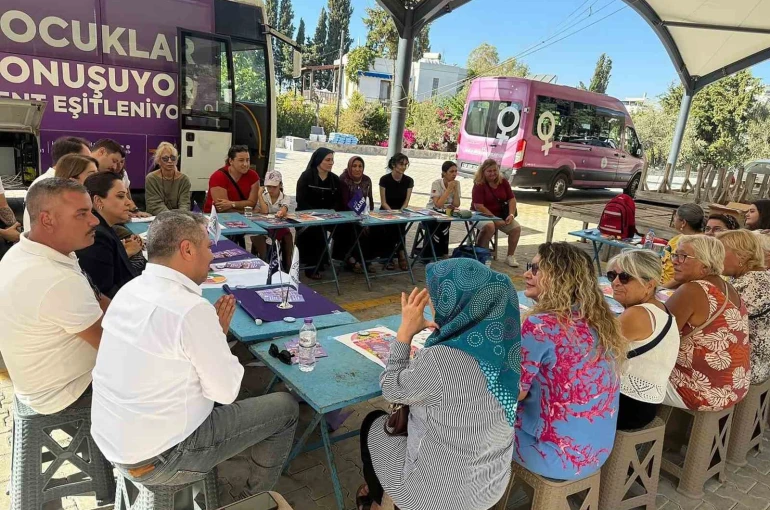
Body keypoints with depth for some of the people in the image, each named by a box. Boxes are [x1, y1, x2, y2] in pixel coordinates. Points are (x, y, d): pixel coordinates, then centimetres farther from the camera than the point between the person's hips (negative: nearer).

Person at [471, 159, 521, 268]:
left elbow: (511, 199, 6)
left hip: (500, 215, 6)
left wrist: (511, 215, -12)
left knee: (516, 227, -14)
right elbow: (478, 206, -21)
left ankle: (510, 256, 1)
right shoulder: (479, 184, -14)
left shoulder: (503, 182, 3)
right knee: (490, 226, -37)